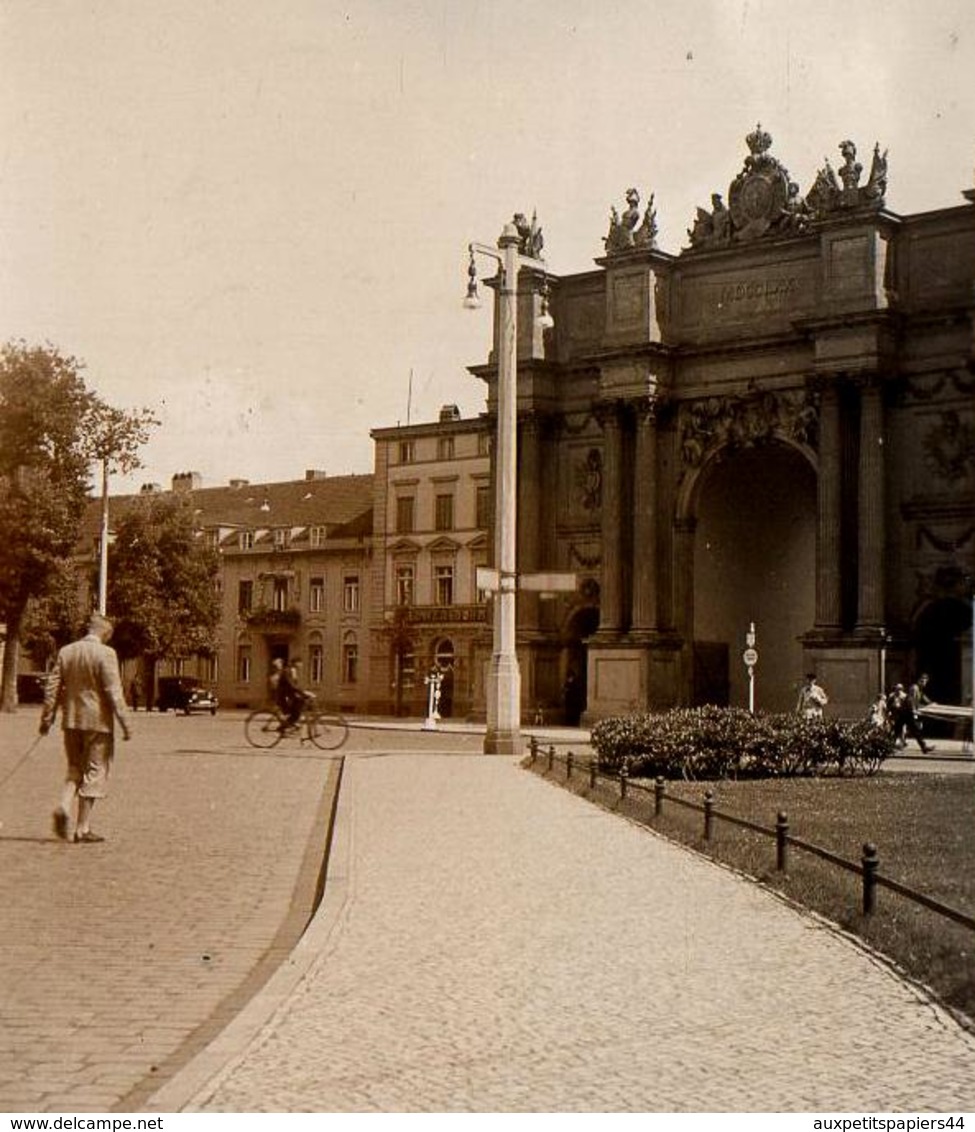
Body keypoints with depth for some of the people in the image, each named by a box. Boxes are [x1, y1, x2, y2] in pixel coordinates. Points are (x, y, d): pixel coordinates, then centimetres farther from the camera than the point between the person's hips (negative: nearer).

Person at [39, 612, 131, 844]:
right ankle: (83, 829, 3)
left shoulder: (66, 651, 5)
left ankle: (63, 807, -6)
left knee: (75, 770, 19)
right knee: (94, 773, 4)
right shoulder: (105, 654, -11)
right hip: (98, 721, -5)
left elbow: (53, 688, 8)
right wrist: (125, 724, -10)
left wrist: (47, 718, 15)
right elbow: (113, 692, -15)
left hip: (71, 720, 5)